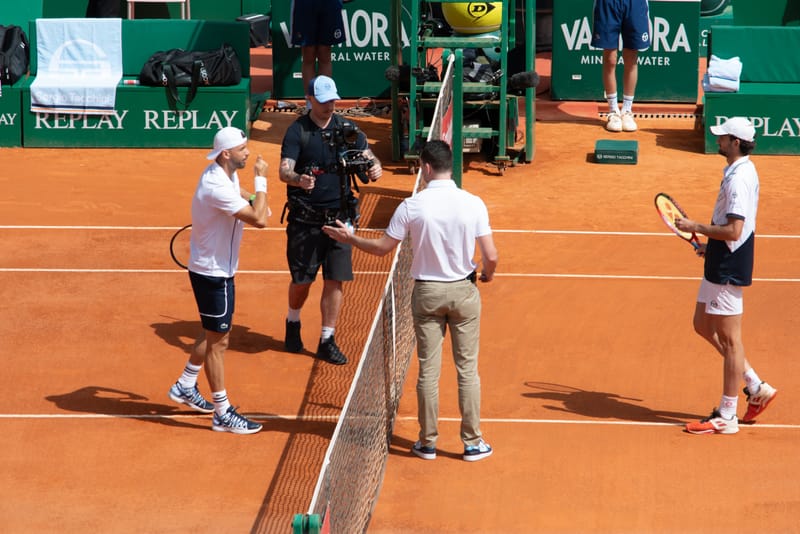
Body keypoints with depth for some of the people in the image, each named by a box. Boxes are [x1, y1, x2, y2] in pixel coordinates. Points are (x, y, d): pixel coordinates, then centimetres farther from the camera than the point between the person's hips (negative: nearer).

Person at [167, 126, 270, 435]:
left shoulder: (226, 175, 2)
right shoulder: (217, 187, -29)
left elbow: (237, 193, 28)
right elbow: (259, 220, -33)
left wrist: (254, 198, 7)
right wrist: (261, 180, -23)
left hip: (218, 270, 10)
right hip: (212, 274, -10)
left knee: (214, 334, 24)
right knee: (218, 342, -1)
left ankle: (185, 387, 39)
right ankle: (223, 414, 7)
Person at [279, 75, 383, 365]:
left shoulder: (347, 128, 5)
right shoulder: (297, 131, -6)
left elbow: (367, 155, 4)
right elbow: (284, 170, -14)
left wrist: (374, 167, -21)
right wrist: (298, 179, -37)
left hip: (339, 217, 3)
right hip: (305, 218, -2)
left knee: (335, 281, 0)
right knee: (301, 280, 4)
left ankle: (327, 341, 9)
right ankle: (293, 322, 34)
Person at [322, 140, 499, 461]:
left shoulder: (411, 207, -11)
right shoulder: (473, 204, -10)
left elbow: (382, 248, -2)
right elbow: (490, 256, -10)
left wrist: (349, 238, 14)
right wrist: (487, 274, 14)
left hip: (426, 293, 0)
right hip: (463, 291, 0)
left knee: (428, 370, 8)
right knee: (467, 369, 8)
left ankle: (428, 442, 15)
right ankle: (472, 442, 11)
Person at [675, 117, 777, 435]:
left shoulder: (738, 179, -22)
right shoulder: (742, 172, 10)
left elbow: (734, 231, -28)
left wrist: (695, 227, -19)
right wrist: (712, 244, 21)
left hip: (728, 271, -11)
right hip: (720, 265, 11)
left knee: (729, 339, -2)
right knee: (703, 326, 18)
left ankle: (727, 417, 6)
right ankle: (756, 387, 22)